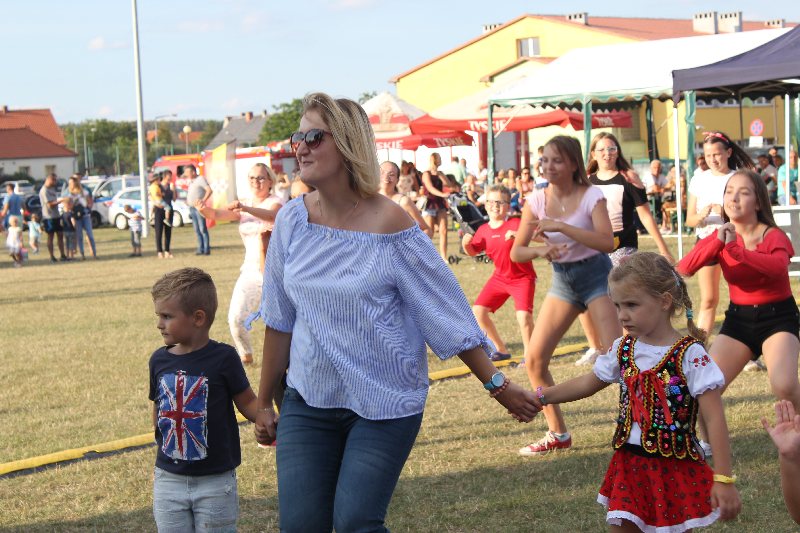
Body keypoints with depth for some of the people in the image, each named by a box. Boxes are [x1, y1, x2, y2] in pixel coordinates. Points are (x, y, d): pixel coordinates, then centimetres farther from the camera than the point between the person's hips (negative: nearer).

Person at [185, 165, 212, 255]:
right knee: (197, 230, 7)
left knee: (203, 229, -9)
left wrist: (203, 200, -20)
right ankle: (200, 249, 9)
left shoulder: (200, 179, -7)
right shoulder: (191, 181, 19)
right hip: (192, 208, 9)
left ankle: (206, 249, -9)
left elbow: (209, 190, -16)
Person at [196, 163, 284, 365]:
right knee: (236, 318, -5)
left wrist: (245, 208, -50)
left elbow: (271, 215, -32)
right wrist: (205, 210, -31)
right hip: (250, 270, 5)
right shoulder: (244, 205, 10)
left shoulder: (275, 202, -7)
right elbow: (218, 214, -7)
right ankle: (245, 355, 19)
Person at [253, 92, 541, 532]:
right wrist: (264, 402, 13)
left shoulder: (389, 225, -14)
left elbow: (448, 315, -8)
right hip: (308, 399, 4)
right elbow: (280, 319, 9)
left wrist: (496, 384, -5)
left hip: (384, 405, -4)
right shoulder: (292, 220, 0)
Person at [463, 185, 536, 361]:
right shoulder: (483, 230, 0)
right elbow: (472, 252, 12)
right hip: (500, 277, 6)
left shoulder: (516, 224, -15)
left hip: (522, 277, -6)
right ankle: (501, 350, 16)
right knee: (478, 311, 1)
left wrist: (517, 235, -45)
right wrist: (466, 244, -11)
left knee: (524, 315, -23)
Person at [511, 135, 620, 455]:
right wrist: (540, 250, -24)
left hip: (596, 275, -5)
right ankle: (557, 434, 16)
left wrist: (560, 226, -34)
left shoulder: (590, 196, -15)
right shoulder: (536, 200, -3)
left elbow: (607, 242, -30)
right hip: (562, 279, 5)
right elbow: (516, 252, -3)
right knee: (534, 360, 1)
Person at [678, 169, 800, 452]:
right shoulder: (721, 237, -1)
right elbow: (684, 268, -16)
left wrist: (736, 250, -46)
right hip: (738, 319, 4)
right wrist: (717, 242, -29)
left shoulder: (774, 236, -13)